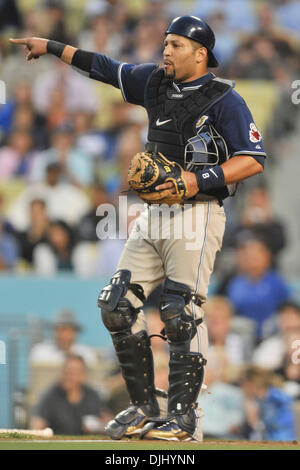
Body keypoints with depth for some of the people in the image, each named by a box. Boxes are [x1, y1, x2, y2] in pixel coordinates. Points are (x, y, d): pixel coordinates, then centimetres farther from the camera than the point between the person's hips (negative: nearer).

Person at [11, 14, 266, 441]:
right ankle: (143, 407, 10)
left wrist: (200, 180, -23)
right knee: (118, 306, 2)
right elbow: (106, 68, 24)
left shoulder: (223, 99, -8)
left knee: (181, 315, -14)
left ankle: (185, 418, -8)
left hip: (196, 217, -8)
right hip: (154, 215, 8)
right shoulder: (156, 82, 12)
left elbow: (254, 160, -13)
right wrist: (51, 48, 26)